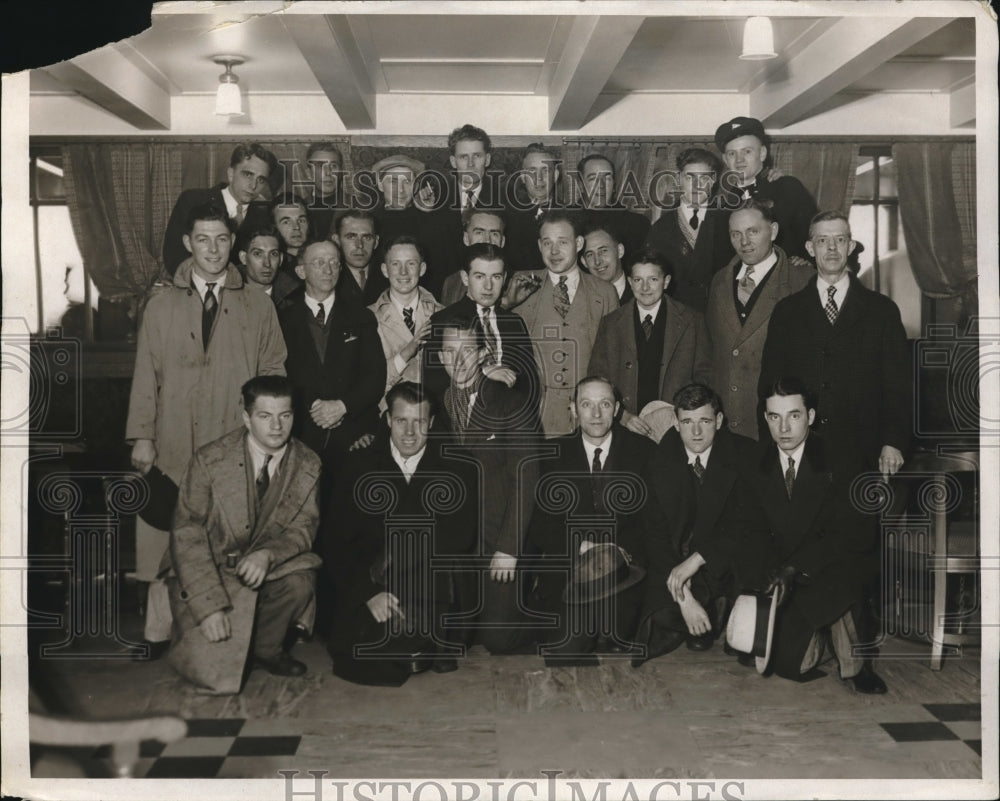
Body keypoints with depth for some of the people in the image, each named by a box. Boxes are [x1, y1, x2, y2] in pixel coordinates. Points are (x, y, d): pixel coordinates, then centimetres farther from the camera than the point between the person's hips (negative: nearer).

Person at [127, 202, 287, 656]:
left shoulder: (258, 306, 8)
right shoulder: (161, 304, 9)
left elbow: (274, 371, 10)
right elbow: (146, 374, 7)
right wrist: (142, 436, 1)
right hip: (175, 444, 1)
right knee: (168, 540, 1)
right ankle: (160, 633, 12)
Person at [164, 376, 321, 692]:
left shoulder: (308, 465, -5)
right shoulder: (209, 461, -14)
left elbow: (304, 527, -2)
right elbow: (186, 534, -15)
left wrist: (268, 554, -26)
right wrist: (210, 606, -24)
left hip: (265, 569, 3)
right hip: (209, 570, -3)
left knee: (299, 581, -30)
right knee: (212, 672, -18)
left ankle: (266, 649, 0)